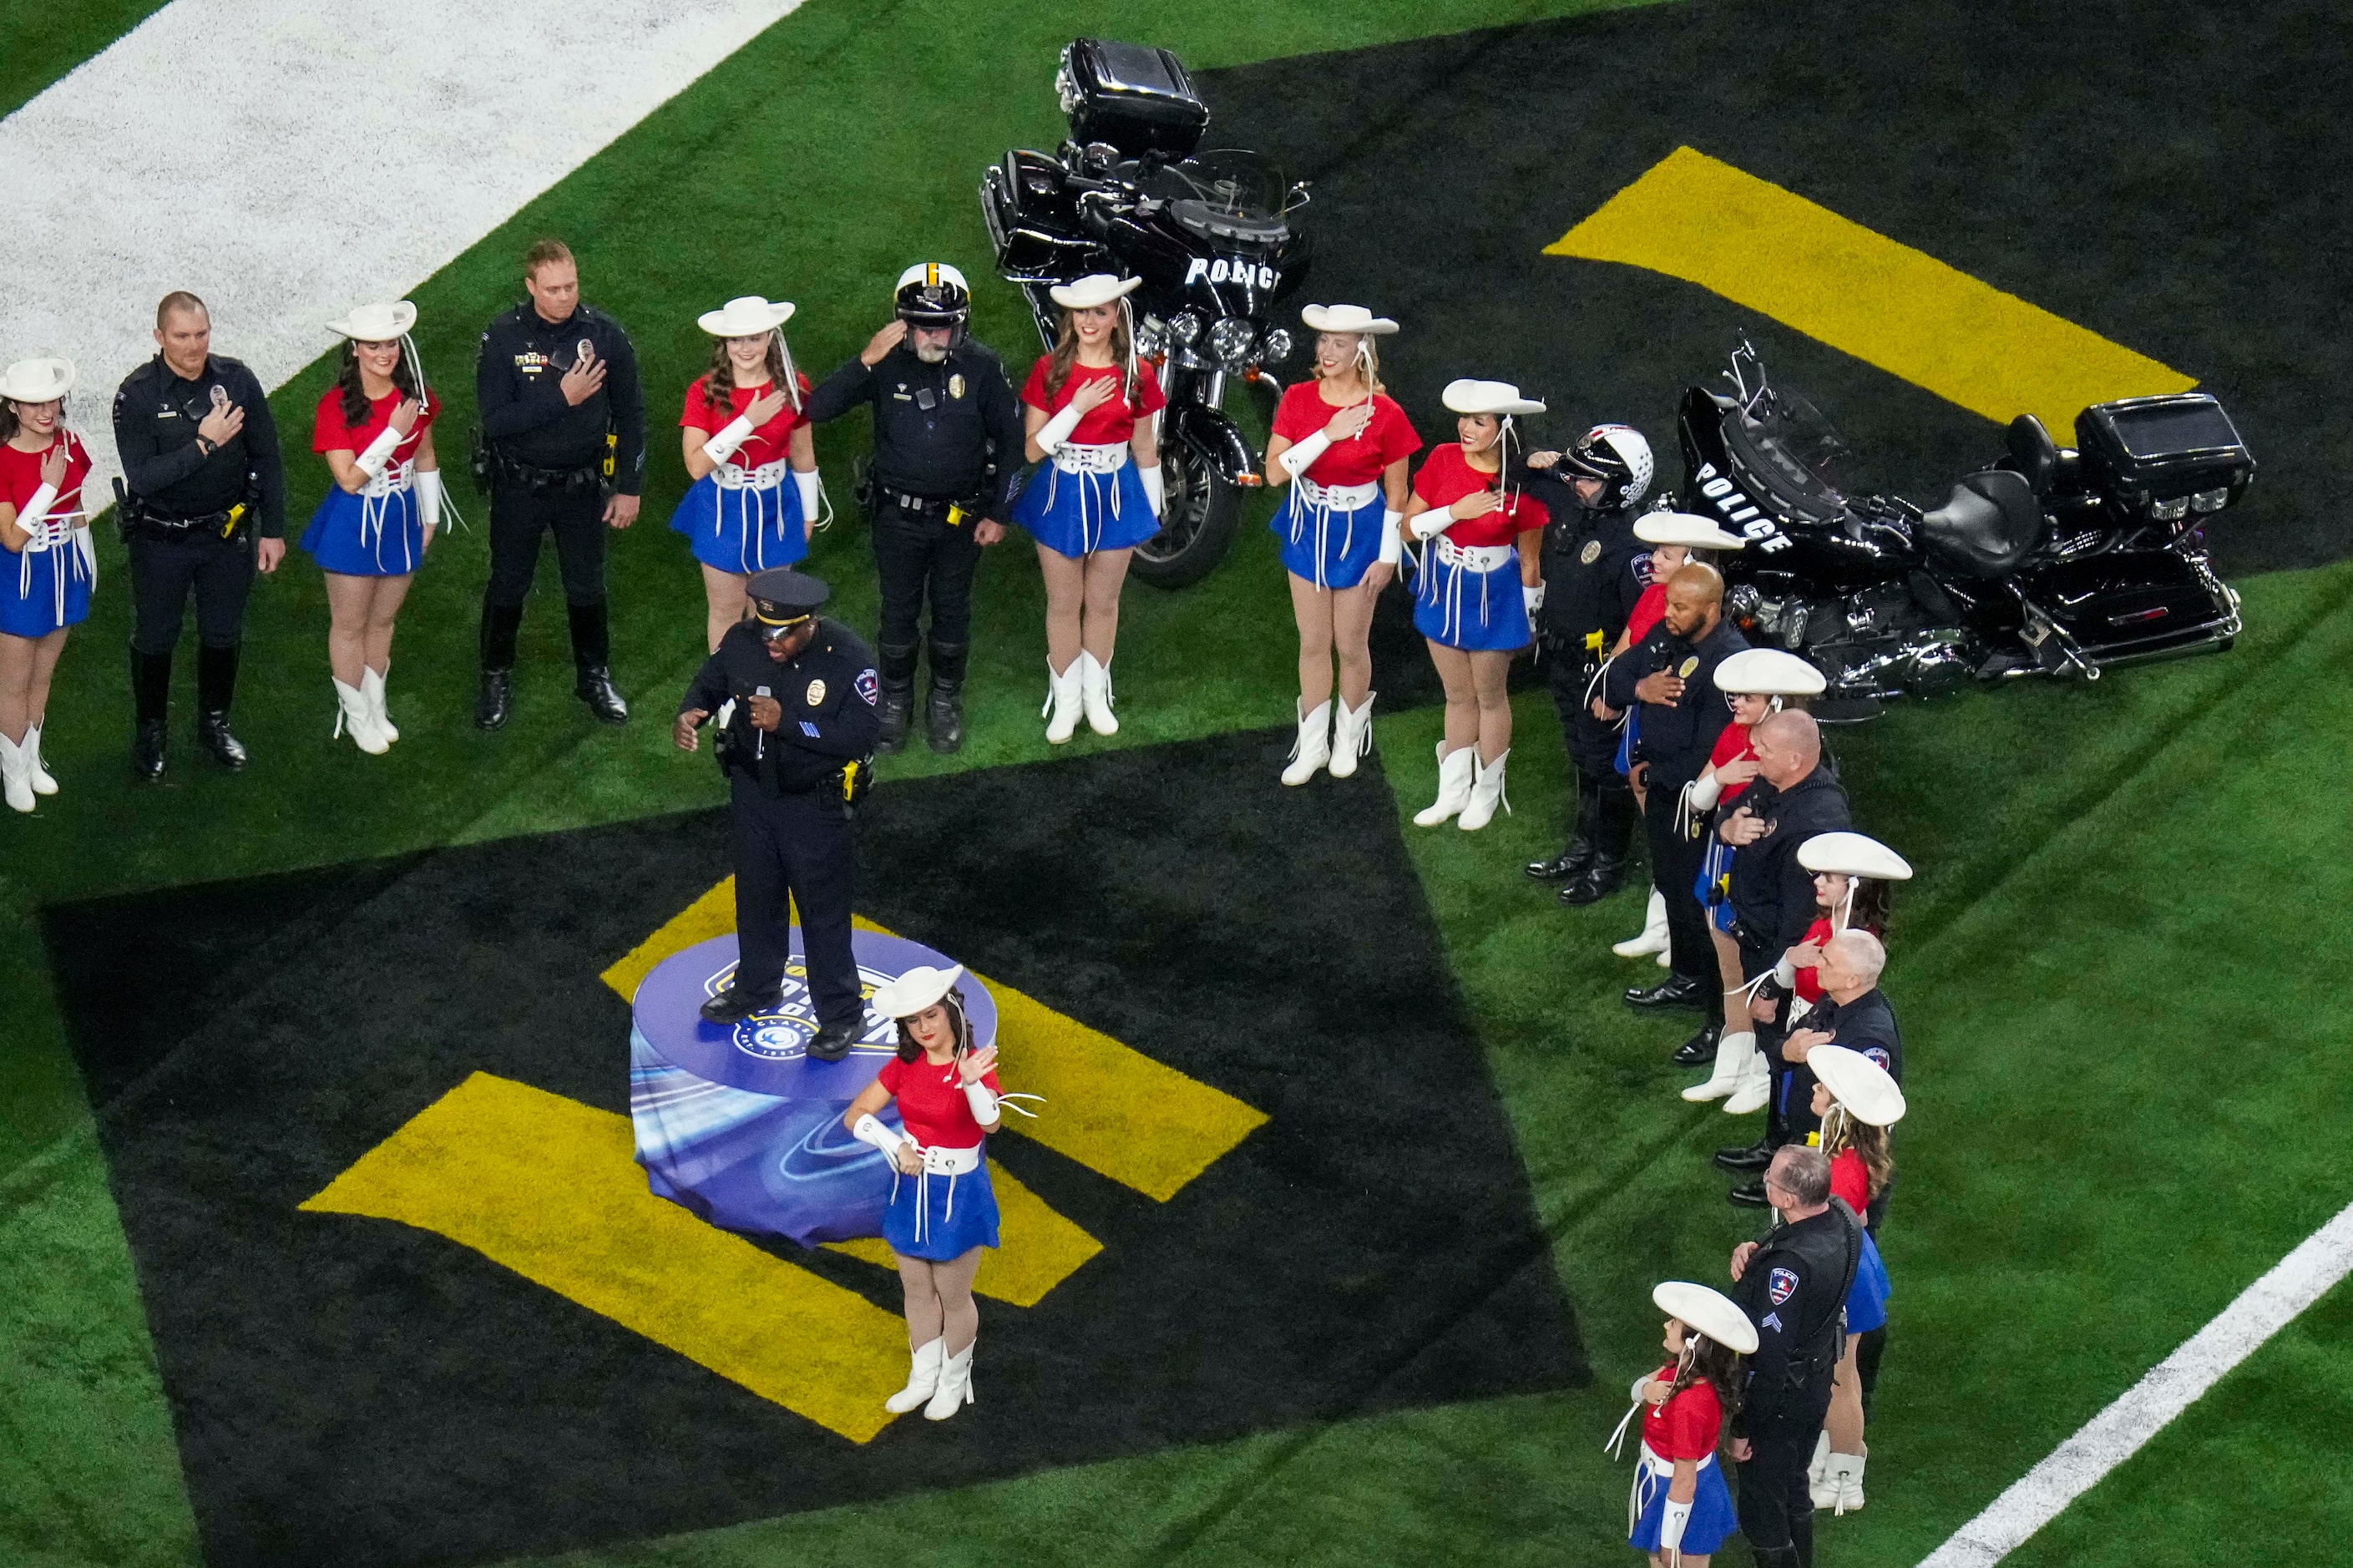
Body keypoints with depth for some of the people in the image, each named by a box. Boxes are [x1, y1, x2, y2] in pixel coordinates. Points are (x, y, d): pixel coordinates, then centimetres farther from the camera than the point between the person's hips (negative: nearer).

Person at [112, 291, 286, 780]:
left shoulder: (236, 380, -10)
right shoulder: (137, 395, -19)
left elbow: (267, 459, 0)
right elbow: (142, 477, -26)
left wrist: (272, 530, 0)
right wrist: (204, 445, -32)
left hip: (228, 533, 3)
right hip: (160, 540, -3)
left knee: (223, 634, 19)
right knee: (155, 639, 14)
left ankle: (215, 722, 41)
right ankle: (151, 731, 34)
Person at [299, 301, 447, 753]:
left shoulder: (416, 396, -6)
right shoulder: (336, 406, -21)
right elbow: (350, 479, -25)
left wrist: (430, 516, 14)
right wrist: (394, 432, -30)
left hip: (401, 520, 4)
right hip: (353, 525, -4)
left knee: (384, 620, 19)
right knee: (350, 626, 10)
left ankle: (375, 705, 36)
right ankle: (355, 714, 27)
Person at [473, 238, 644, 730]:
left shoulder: (604, 334, -12)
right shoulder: (502, 339, -16)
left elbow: (630, 415, -2)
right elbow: (496, 421, -20)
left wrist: (629, 487, -2)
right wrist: (562, 399, -29)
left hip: (582, 485, 1)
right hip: (519, 485, -1)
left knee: (587, 585, 16)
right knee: (508, 584, 14)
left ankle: (594, 676, 36)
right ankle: (497, 679, 33)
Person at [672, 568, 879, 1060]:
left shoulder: (850, 659, -26)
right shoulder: (742, 640, -13)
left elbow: (860, 736, -28)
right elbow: (710, 682, 5)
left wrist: (786, 722, -34)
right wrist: (689, 713, -17)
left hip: (816, 804, -5)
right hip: (753, 793, 5)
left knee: (823, 909, 5)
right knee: (756, 895, 24)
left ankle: (841, 1015, 22)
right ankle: (756, 987, 46)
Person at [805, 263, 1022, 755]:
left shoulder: (981, 366, -14)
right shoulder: (887, 364, -16)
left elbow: (1010, 439, -2)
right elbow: (817, 410, -24)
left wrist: (999, 513, -2)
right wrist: (865, 362, -36)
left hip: (961, 516, 0)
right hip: (898, 515, 0)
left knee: (952, 613, 16)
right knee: (898, 613, 13)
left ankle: (946, 702, 36)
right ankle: (895, 702, 34)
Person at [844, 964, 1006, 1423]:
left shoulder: (975, 1064, -21)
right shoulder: (904, 1067, -5)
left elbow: (990, 1122, -40)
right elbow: (854, 1117, -5)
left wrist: (971, 1083, -59)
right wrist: (894, 1146, -21)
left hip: (958, 1195, -5)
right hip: (910, 1189, 5)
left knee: (953, 1297, 11)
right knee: (917, 1291, 19)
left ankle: (954, 1384, 32)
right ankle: (923, 1379, 37)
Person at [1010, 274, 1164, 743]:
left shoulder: (1137, 376, -3)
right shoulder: (1050, 370, -7)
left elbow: (1145, 451, 7)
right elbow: (1032, 449, -10)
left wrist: (1153, 508, 11)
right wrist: (1077, 408, -20)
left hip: (1115, 495, 1)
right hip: (1060, 494, -1)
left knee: (1103, 602, 11)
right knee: (1063, 603, 8)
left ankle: (1096, 695, 28)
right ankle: (1065, 700, 20)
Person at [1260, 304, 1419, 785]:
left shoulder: (1385, 414, -16)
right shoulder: (1298, 400, -8)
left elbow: (1396, 492, -7)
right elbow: (1275, 471, -16)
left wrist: (1388, 555, -7)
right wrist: (1328, 435, -24)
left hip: (1358, 532, -3)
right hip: (1308, 528, 3)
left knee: (1351, 645, 9)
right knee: (1313, 642, 12)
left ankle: (1349, 738, 30)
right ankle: (1312, 744, 25)